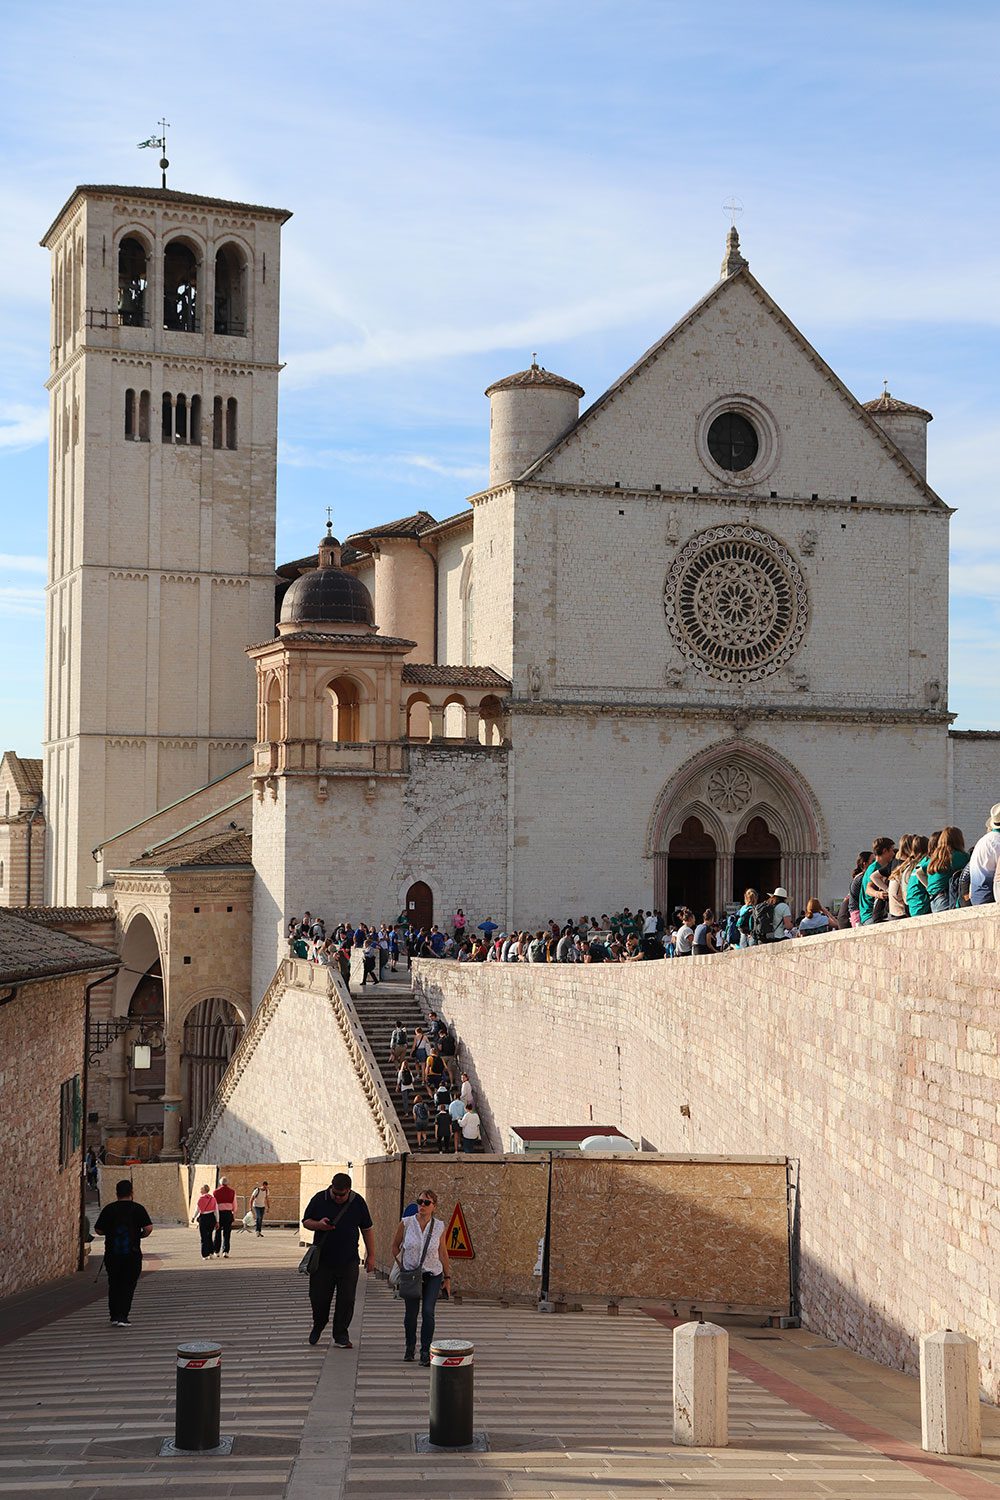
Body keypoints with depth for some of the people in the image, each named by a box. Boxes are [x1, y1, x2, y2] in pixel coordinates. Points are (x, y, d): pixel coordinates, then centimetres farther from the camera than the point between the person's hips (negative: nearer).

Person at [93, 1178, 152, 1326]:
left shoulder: (108, 1209, 1)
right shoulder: (138, 1208, -4)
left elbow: (98, 1230, 3)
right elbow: (148, 1228, -12)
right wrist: (140, 1235, 8)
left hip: (112, 1254, 2)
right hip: (132, 1254, -2)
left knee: (114, 1285, 15)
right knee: (128, 1286, 3)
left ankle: (114, 1317, 15)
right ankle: (122, 1317, -7)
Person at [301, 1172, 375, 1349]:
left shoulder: (358, 1202, -1)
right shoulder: (319, 1199, -3)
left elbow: (367, 1230, 6)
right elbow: (305, 1222, 5)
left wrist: (371, 1256, 5)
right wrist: (318, 1225, -17)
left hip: (348, 1262, 0)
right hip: (322, 1259, 0)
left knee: (346, 1299, -1)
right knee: (318, 1297, 5)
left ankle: (341, 1335, 12)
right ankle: (318, 1325, 33)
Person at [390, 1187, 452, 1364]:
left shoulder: (439, 1226, -4)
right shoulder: (406, 1223, -8)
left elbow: (442, 1252, 7)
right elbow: (395, 1246, 7)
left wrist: (447, 1277, 11)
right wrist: (402, 1267, 4)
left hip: (433, 1276, 0)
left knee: (428, 1312, -11)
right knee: (411, 1313, 6)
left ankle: (426, 1352, -6)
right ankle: (409, 1348, 26)